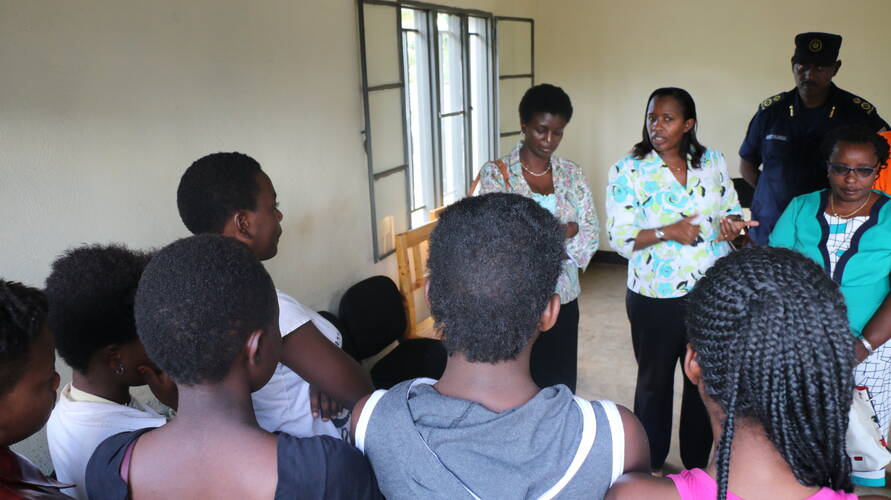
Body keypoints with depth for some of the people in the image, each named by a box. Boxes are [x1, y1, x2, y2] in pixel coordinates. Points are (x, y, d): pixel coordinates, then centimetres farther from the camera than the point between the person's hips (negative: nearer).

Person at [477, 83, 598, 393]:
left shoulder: (571, 174, 7)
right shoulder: (495, 173, -6)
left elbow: (592, 232, 4)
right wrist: (565, 231, -16)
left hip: (563, 300, 4)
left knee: (561, 388, 10)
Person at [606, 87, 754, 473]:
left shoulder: (712, 162, 3)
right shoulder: (629, 170, -8)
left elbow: (732, 211, 12)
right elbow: (619, 237, -11)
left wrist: (732, 223, -11)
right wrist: (668, 231, -24)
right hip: (655, 297, -3)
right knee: (654, 381, 13)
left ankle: (698, 463, 34)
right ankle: (650, 464, 33)